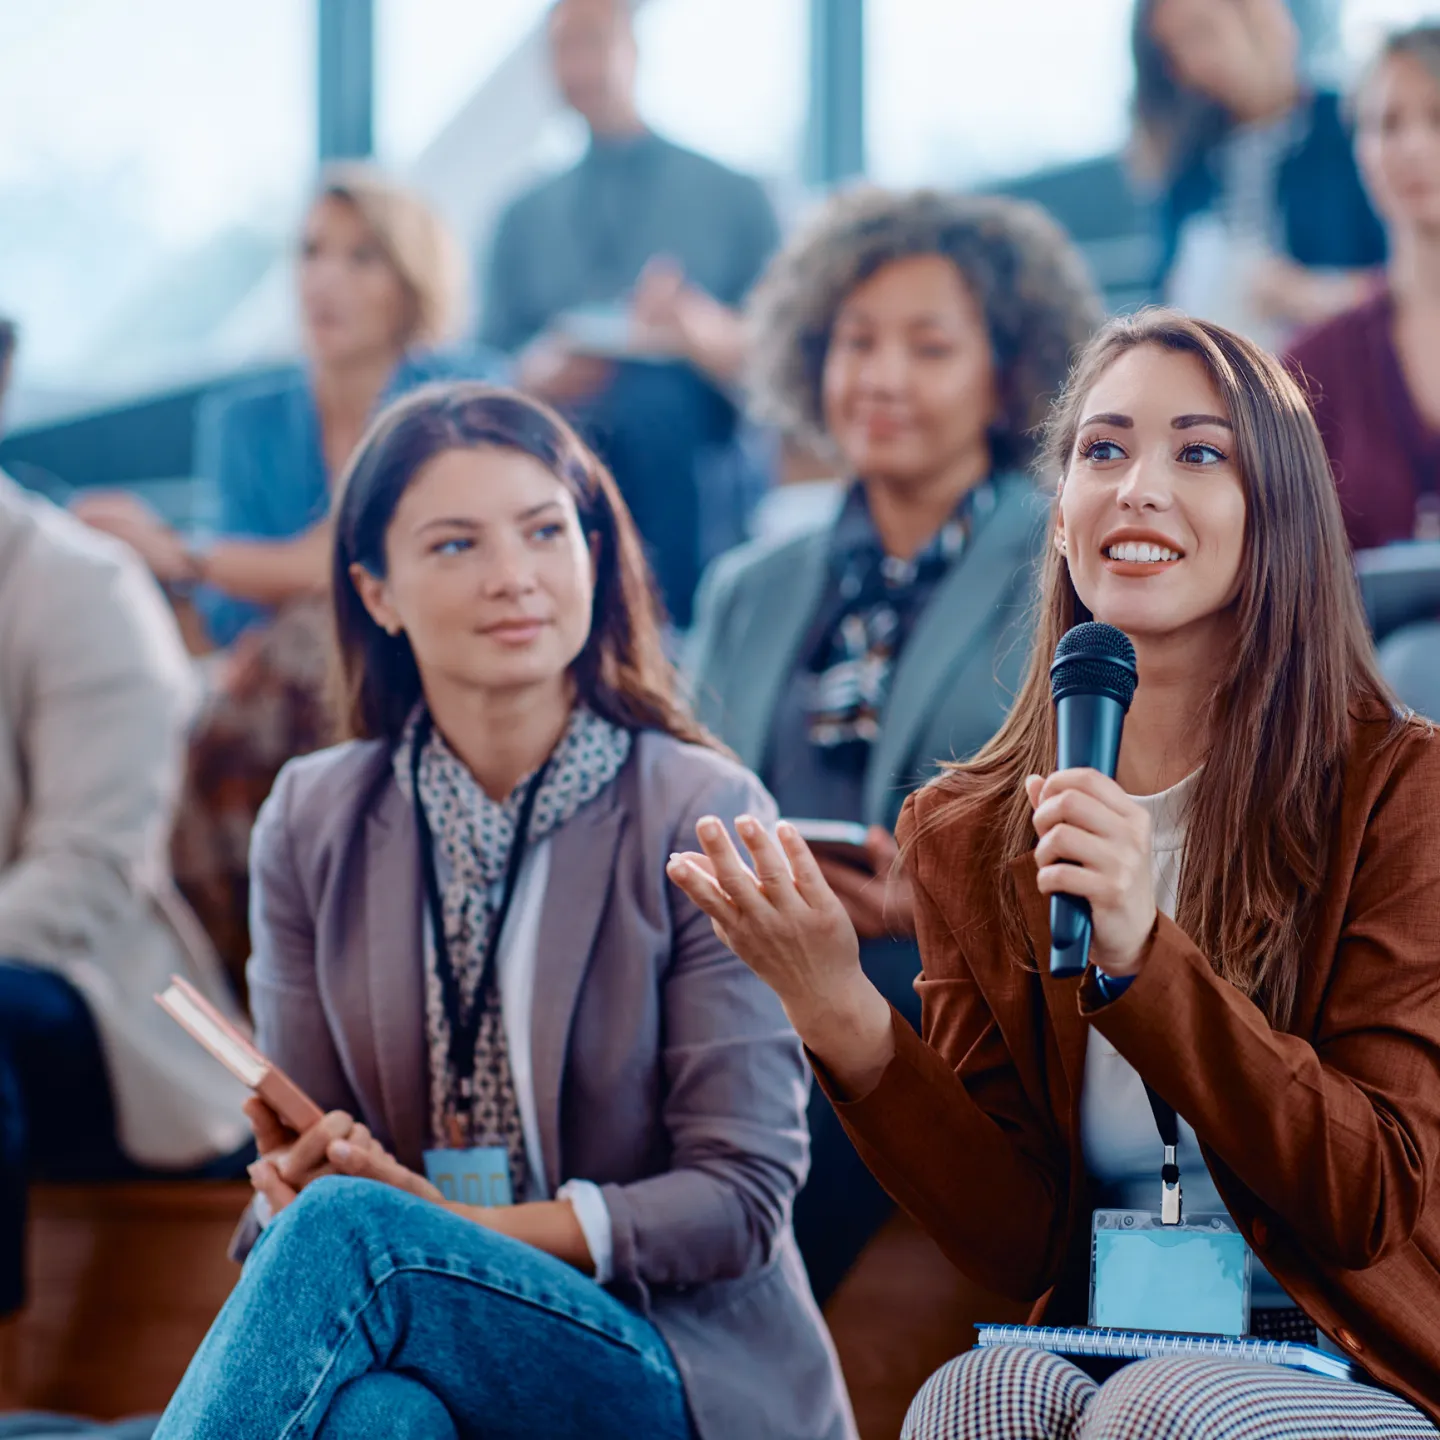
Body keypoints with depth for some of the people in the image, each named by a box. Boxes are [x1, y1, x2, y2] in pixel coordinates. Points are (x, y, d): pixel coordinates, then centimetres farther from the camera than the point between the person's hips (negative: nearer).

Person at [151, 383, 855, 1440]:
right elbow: (300, 1167, 10)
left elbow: (741, 1197, -7)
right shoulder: (312, 824, 8)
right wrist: (298, 1180, -16)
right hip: (430, 1355, 2)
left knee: (349, 1232, -32)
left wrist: (460, 1228, -19)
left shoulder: (703, 816, -3)